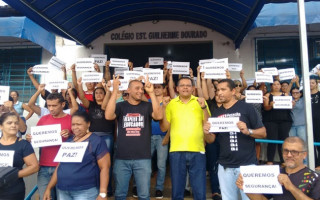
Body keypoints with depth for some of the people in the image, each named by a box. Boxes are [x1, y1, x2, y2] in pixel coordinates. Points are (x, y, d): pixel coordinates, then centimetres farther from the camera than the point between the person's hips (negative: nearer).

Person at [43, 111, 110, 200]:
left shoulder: (97, 141, -7)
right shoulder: (68, 141, 11)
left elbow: (104, 168, -12)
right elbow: (60, 166, 16)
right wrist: (49, 187, 13)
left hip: (85, 192, -5)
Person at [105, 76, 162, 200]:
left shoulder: (147, 106, 3)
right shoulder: (120, 106, 3)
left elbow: (159, 116, -16)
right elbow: (108, 116, -15)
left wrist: (151, 93, -18)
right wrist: (115, 91, -17)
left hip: (143, 158, 0)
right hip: (121, 158, 1)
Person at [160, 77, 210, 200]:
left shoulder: (200, 102, 6)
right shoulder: (171, 103, 7)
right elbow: (164, 128, 5)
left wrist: (204, 107, -11)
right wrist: (163, 108, -5)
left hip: (197, 151, 0)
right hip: (176, 151, 1)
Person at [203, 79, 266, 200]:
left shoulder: (246, 108, -5)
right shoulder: (217, 113, 8)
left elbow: (263, 133, -4)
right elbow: (211, 140, 9)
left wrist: (248, 131, -22)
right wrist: (207, 133, -13)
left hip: (247, 165, -4)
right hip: (225, 166, 4)